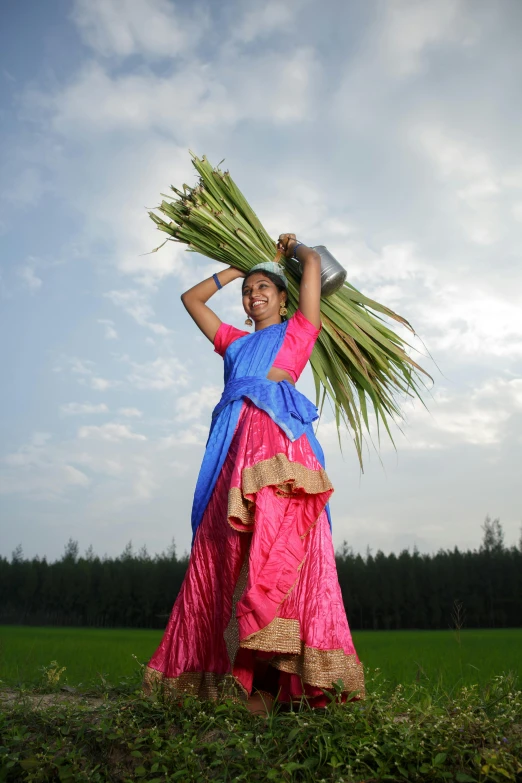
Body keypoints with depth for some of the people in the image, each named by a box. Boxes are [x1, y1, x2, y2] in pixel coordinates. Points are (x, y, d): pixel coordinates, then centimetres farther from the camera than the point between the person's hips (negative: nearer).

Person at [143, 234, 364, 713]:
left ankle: (265, 681, -25)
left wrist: (291, 248, 39)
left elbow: (313, 262, 18)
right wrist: (237, 267, 45)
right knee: (222, 553, -3)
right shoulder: (234, 341, 33)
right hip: (235, 445, 6)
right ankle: (230, 673, 0)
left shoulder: (298, 331, 21)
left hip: (278, 436, -5)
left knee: (273, 546, -21)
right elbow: (191, 299, 42)